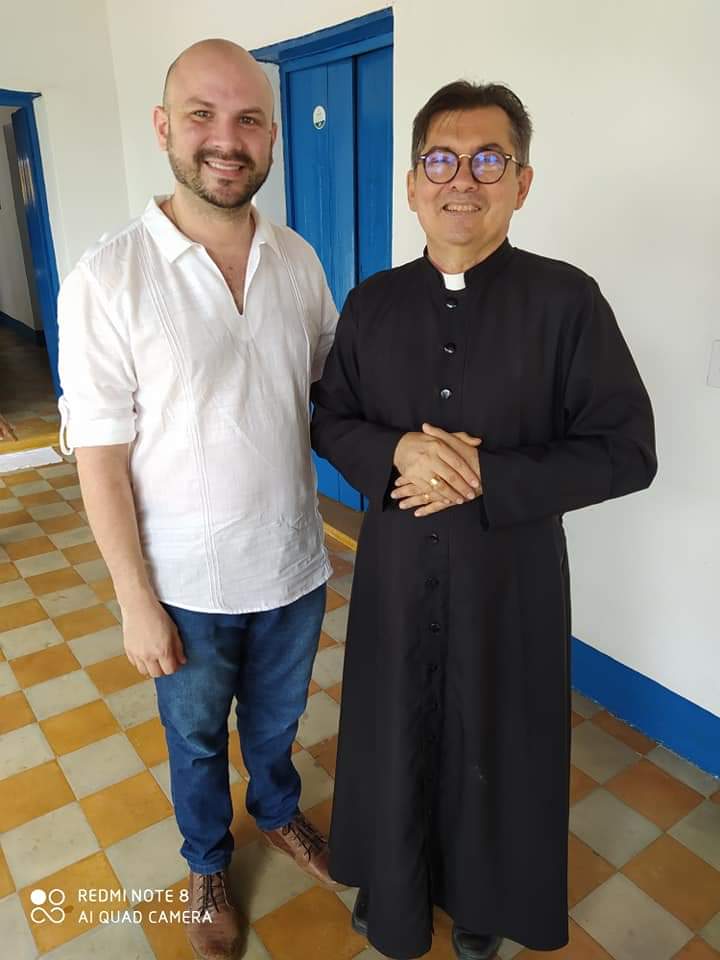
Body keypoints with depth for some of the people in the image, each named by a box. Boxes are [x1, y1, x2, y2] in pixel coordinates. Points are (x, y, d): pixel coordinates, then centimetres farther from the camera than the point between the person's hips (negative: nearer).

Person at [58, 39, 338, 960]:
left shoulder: (299, 261, -4)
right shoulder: (107, 280, -17)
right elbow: (101, 460, -13)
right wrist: (136, 603, -11)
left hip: (295, 569, 3)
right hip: (189, 588, -3)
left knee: (276, 719, 27)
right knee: (197, 740, 23)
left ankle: (279, 813, 59)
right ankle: (208, 864, 53)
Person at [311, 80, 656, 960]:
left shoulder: (566, 301, -11)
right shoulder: (372, 302, 0)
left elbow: (626, 452, -10)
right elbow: (329, 421, 5)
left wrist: (486, 478, -21)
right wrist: (396, 452, -17)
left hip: (510, 578, -2)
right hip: (395, 572, 3)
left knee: (495, 744, 17)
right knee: (394, 735, 19)